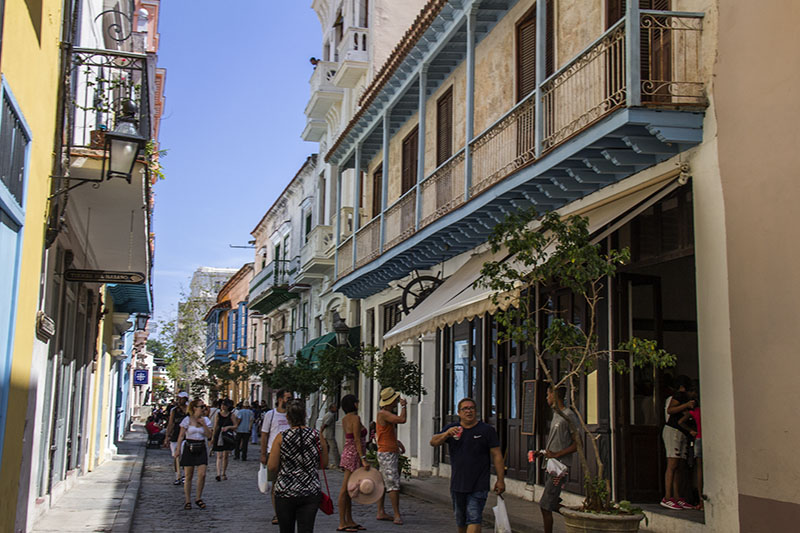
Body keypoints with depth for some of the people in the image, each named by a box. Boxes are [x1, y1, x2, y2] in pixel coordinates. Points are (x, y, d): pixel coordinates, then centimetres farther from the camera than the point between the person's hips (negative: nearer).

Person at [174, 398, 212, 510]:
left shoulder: (205, 420, 6)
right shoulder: (187, 420, -3)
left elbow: (208, 434, 1)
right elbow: (181, 436, -2)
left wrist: (203, 424, -11)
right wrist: (178, 449, -6)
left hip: (201, 449, 2)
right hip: (189, 448, -2)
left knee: (202, 474, -8)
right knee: (188, 476, 2)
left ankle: (199, 499, 7)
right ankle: (187, 501, 10)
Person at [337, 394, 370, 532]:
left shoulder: (345, 419, 12)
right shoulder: (355, 419, -14)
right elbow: (357, 440, -20)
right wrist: (363, 459, -21)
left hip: (347, 453, 10)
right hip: (354, 455, -10)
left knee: (349, 489, 13)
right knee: (345, 489, -6)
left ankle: (349, 521, 19)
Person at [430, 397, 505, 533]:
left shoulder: (487, 430, 1)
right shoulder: (451, 429, 10)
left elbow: (496, 456, -1)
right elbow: (433, 442, -2)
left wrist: (500, 480, -7)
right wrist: (446, 434, -22)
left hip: (478, 486, -4)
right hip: (457, 484, 4)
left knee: (474, 519, -12)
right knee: (460, 520, 15)